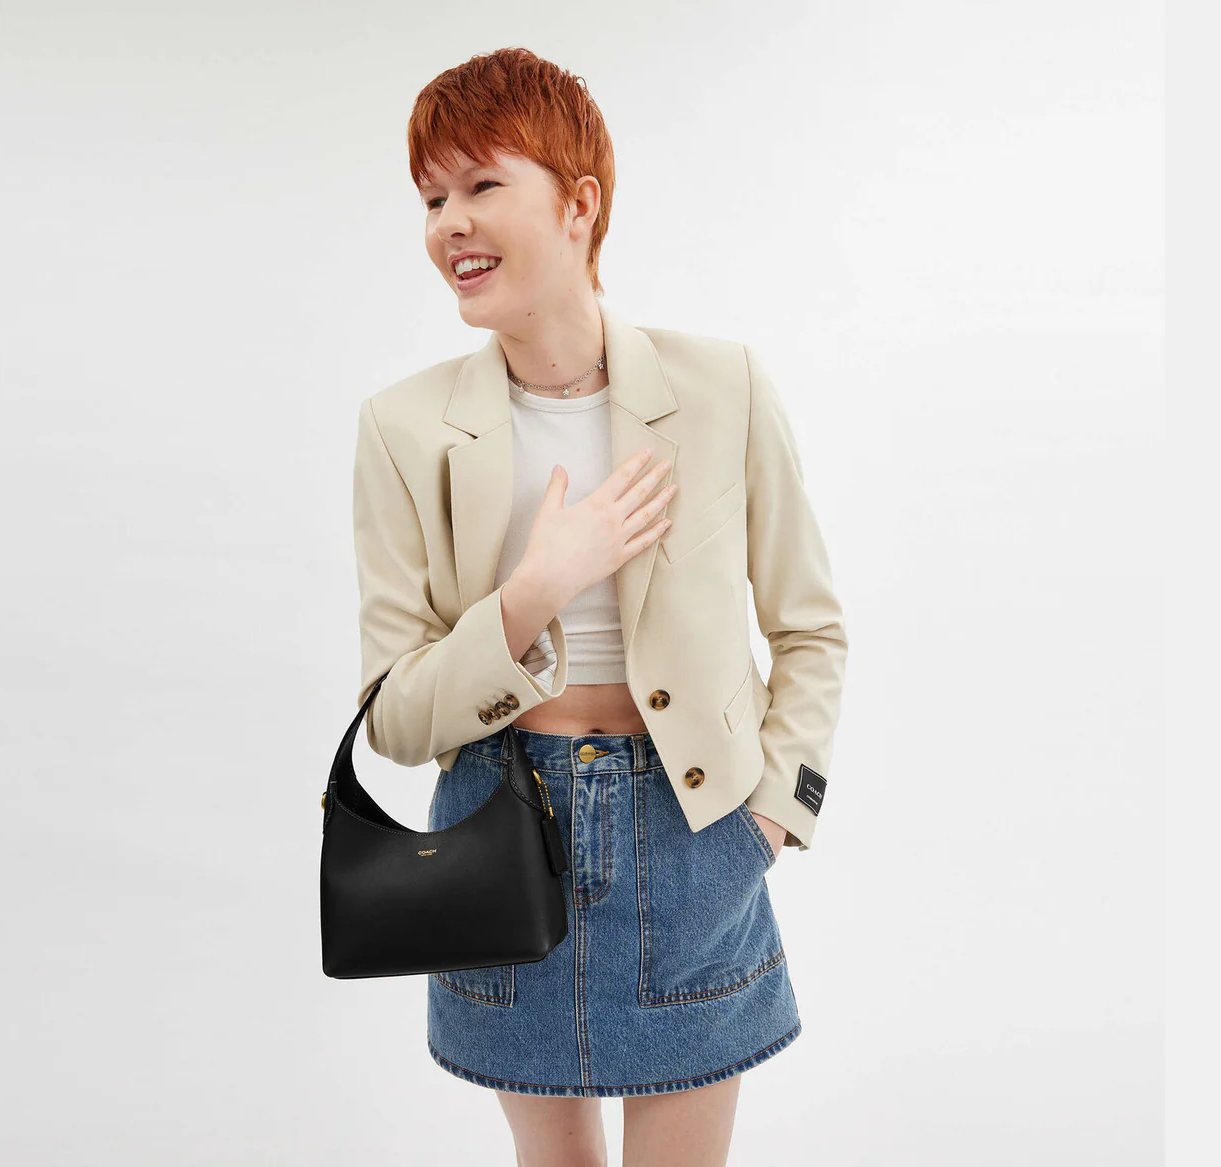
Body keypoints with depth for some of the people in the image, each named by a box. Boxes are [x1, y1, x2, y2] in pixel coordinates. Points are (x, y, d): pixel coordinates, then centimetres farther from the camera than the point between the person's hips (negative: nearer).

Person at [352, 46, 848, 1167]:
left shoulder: (722, 385, -8)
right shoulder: (406, 425, -7)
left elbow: (811, 625, 5)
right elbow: (396, 724, -7)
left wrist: (777, 809, -3)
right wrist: (533, 593, -21)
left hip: (688, 825, -1)